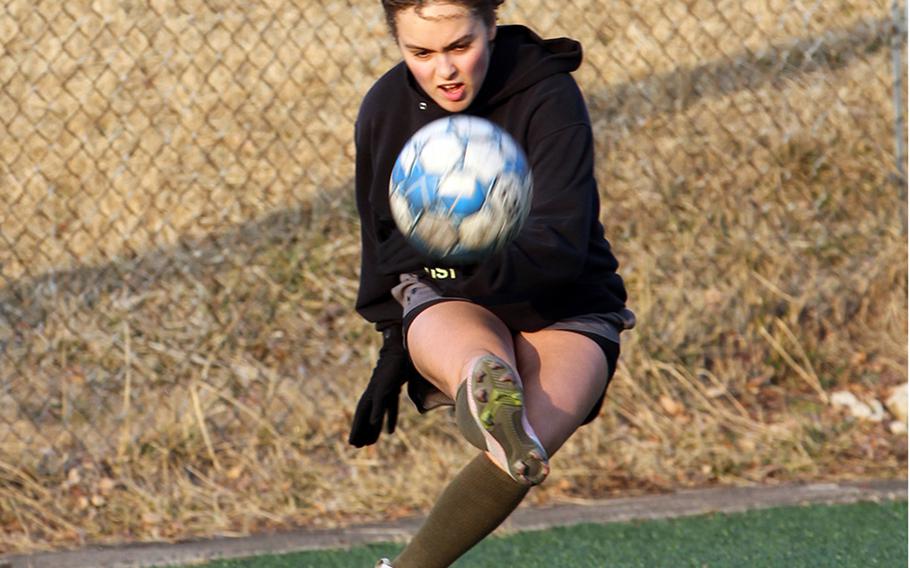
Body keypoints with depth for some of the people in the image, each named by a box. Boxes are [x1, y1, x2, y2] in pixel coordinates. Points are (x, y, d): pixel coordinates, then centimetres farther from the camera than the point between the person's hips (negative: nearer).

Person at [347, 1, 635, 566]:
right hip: (449, 307, 2)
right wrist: (393, 351, 19)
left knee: (522, 457, -31)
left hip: (564, 311, -2)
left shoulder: (550, 100, -17)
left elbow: (560, 247, -27)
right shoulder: (385, 110, -2)